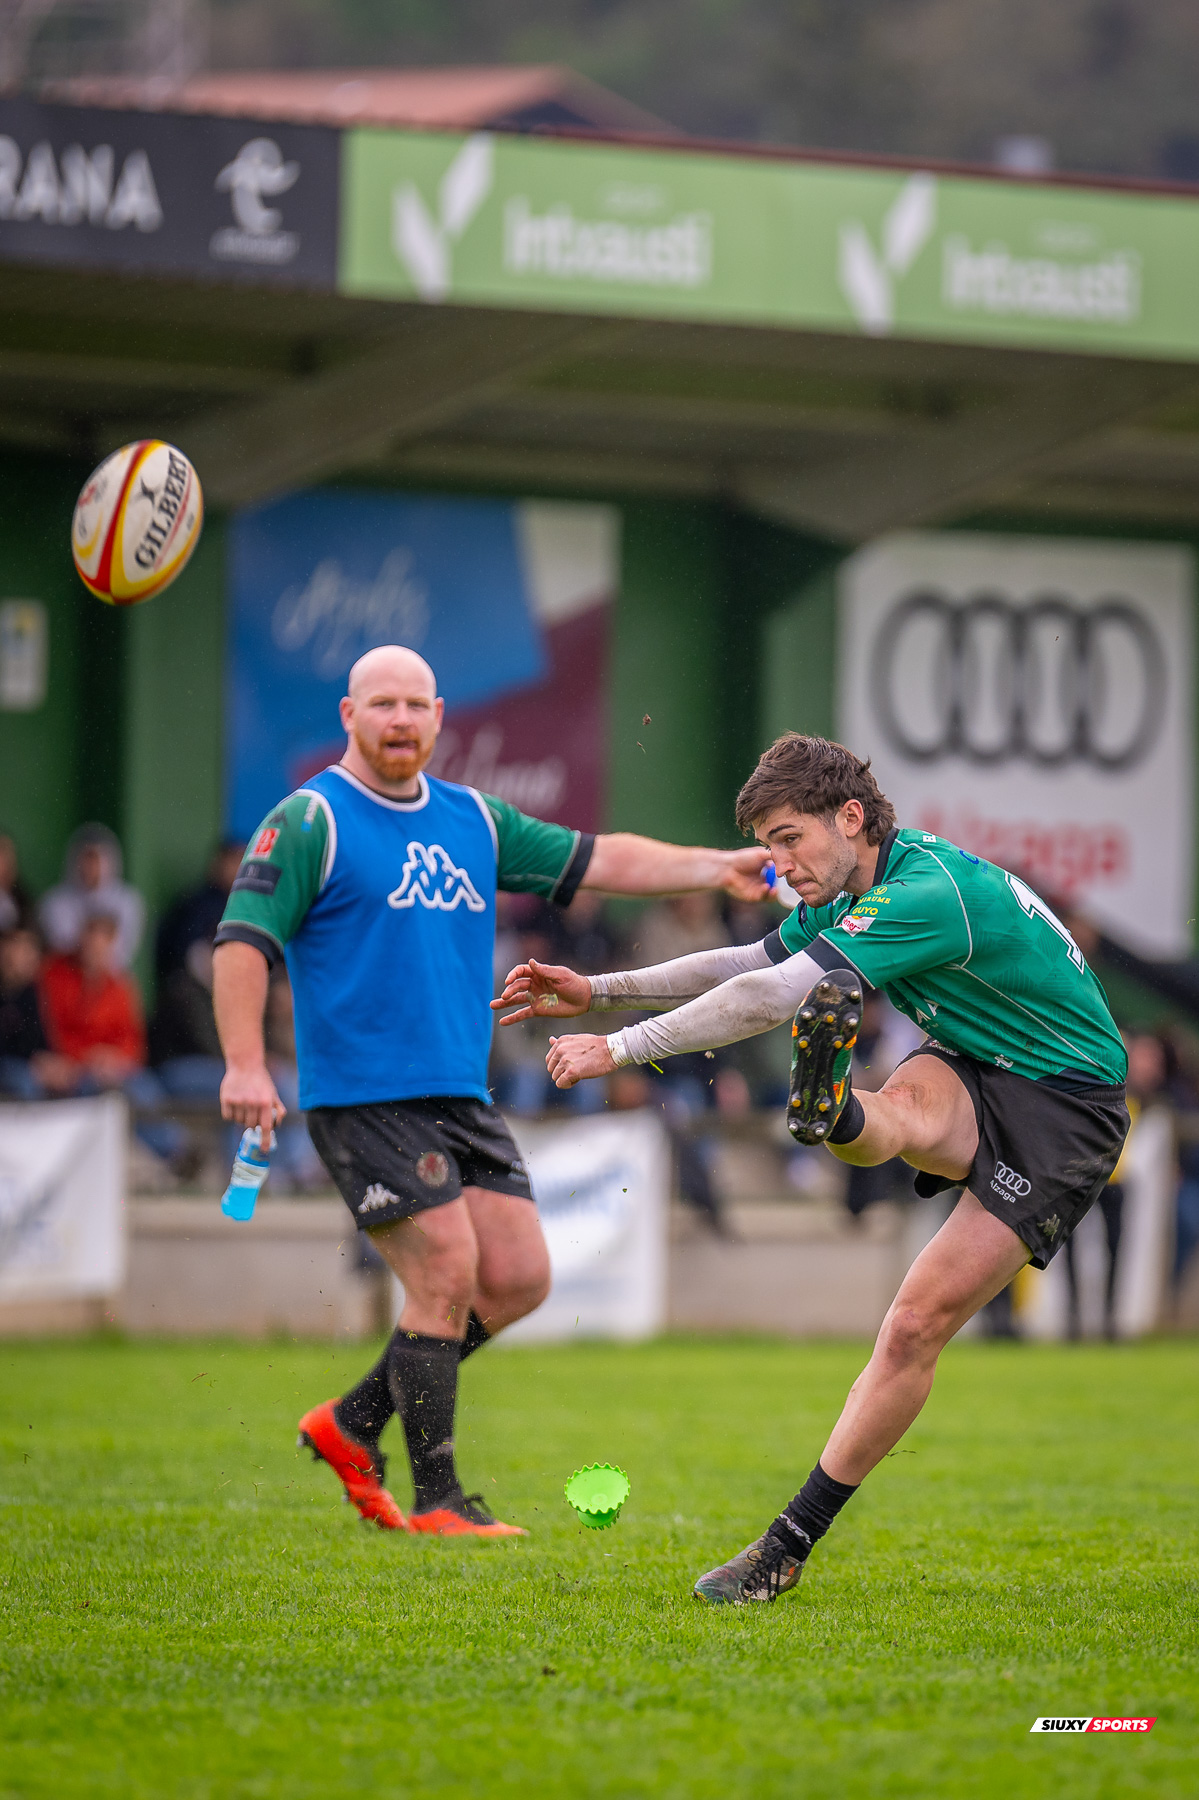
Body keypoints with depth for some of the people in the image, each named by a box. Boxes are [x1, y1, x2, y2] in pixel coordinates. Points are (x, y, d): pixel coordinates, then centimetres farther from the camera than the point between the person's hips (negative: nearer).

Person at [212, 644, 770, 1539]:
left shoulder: (475, 819, 14)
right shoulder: (311, 820, -6)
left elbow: (594, 861, 17)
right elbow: (244, 938, -10)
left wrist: (719, 868, 8)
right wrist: (245, 1063, -21)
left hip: (462, 1096, 7)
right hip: (363, 1094, -7)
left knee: (519, 1277, 2)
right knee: (447, 1272, -13)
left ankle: (355, 1422, 17)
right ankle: (437, 1499, -3)